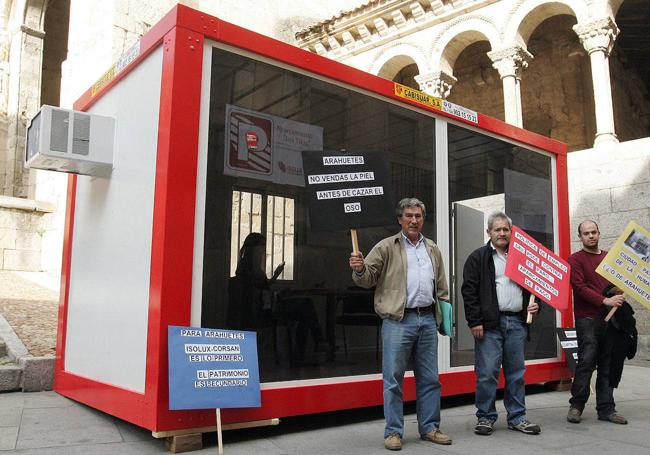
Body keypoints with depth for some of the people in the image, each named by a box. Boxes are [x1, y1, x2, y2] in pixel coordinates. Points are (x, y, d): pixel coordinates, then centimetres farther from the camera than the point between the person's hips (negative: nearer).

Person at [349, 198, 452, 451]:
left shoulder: (433, 250, 17)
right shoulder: (386, 247, 3)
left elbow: (441, 287, 21)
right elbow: (368, 278, -2)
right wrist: (359, 269, -24)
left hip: (428, 319, 5)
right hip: (398, 320, -4)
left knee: (429, 379, 10)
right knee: (393, 379, -1)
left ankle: (429, 428, 23)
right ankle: (393, 432, 10)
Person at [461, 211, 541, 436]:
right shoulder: (478, 257, 2)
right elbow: (469, 291, -5)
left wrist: (535, 304, 6)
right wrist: (475, 322, -11)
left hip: (517, 323, 5)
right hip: (490, 323, -4)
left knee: (516, 373, 10)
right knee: (487, 373, -3)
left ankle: (517, 417, 21)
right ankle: (485, 417, 10)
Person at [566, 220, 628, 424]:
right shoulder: (575, 259, 1)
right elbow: (579, 287, -10)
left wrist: (620, 296, -2)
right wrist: (605, 301, -19)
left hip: (609, 318, 5)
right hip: (587, 318, -5)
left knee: (607, 365, 7)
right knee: (586, 362, -8)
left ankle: (606, 409, 13)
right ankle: (576, 406, 3)